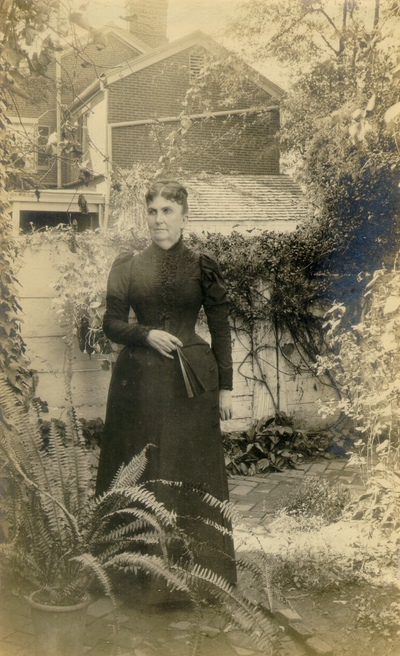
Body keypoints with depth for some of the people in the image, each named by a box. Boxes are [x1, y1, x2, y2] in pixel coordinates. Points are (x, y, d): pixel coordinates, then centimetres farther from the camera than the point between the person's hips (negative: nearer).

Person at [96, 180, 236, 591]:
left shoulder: (203, 267, 3)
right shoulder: (127, 267, 6)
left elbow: (221, 330, 4)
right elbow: (111, 324, 6)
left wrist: (225, 387, 1)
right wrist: (147, 334, -13)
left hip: (191, 384, -1)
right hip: (139, 383, 1)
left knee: (192, 476, 3)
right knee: (138, 477, 5)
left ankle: (197, 570, 17)